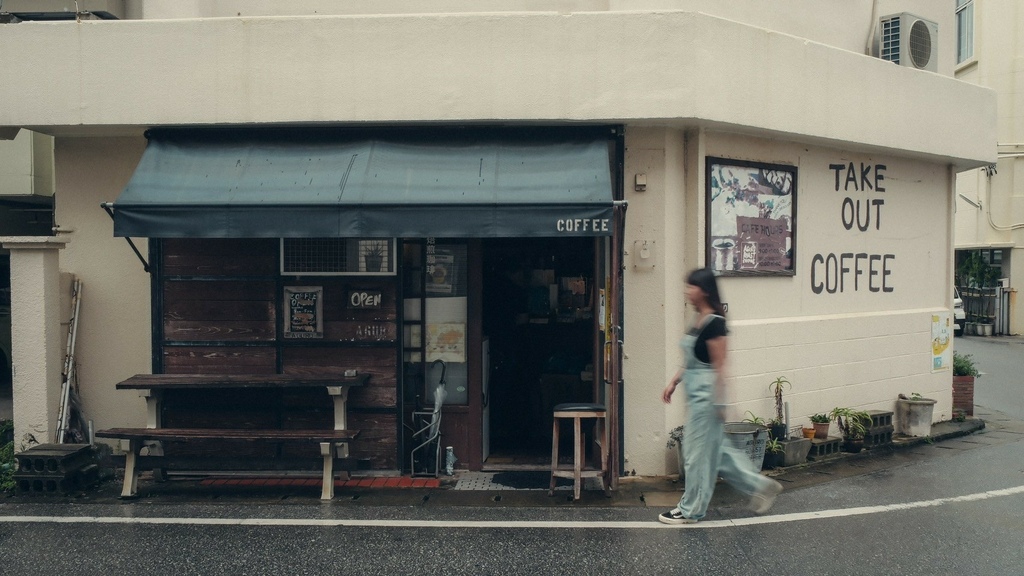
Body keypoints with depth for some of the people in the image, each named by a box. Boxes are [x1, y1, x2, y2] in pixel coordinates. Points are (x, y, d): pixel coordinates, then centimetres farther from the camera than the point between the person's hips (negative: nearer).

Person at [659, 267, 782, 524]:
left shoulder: (714, 322, -17)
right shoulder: (699, 320, 10)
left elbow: (719, 365, -18)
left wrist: (718, 402, -17)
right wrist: (673, 382, 15)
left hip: (706, 393, -10)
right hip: (695, 392, 10)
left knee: (698, 451, 2)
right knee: (715, 449, 16)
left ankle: (691, 510, 14)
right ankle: (759, 485, 26)